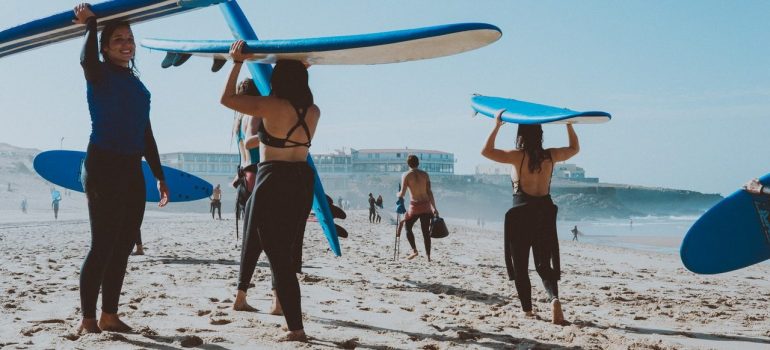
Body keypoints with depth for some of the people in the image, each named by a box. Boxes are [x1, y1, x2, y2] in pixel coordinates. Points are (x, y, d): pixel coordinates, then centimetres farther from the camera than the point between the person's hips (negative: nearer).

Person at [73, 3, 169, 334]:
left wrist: (159, 175, 18)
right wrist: (90, 23, -12)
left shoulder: (138, 85, 17)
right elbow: (86, 58, -28)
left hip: (132, 170, 7)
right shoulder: (99, 75, -1)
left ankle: (109, 315, 15)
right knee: (102, 245, -9)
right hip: (103, 166, -7)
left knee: (123, 246, 7)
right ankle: (88, 318, -1)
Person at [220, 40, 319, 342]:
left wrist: (237, 63, 4)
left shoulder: (270, 106, -11)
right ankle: (294, 323, 21)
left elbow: (226, 99, -3)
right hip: (302, 180, 6)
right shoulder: (313, 112, 5)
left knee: (278, 257, -2)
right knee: (286, 253, 17)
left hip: (273, 181, -6)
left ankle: (296, 328, -4)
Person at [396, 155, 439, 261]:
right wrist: (434, 208, 6)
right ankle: (428, 255, 3)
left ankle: (414, 250, 2)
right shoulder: (425, 174, 5)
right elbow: (429, 192, 4)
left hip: (415, 206, -3)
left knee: (407, 227, 16)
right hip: (426, 206, 3)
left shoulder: (406, 175, -5)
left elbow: (402, 194, -8)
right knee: (426, 231, 8)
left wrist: (398, 194, 15)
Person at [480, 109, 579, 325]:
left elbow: (486, 151, -3)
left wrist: (496, 126, 0)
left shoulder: (518, 156, -9)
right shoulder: (551, 155, 2)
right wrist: (569, 124, 26)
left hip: (521, 212, -3)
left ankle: (527, 310, 12)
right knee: (544, 264, 8)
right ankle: (554, 298, -18)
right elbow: (575, 148, 21)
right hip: (545, 212, 3)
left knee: (520, 265, 10)